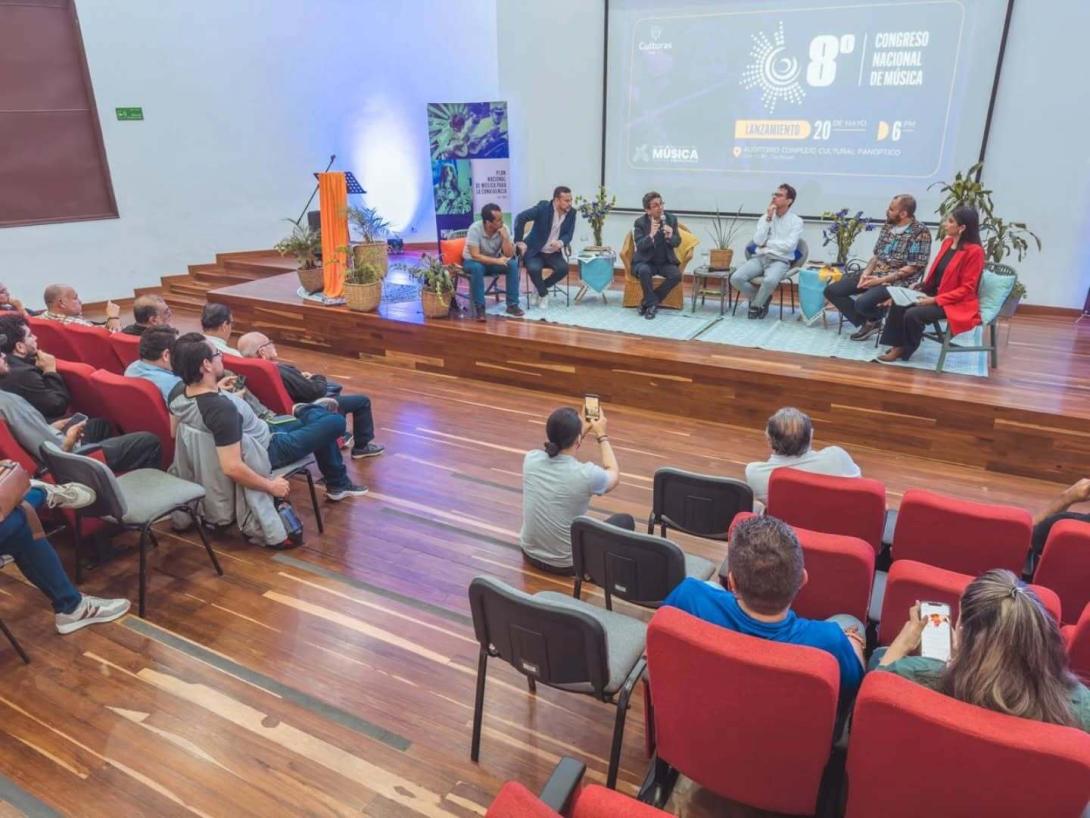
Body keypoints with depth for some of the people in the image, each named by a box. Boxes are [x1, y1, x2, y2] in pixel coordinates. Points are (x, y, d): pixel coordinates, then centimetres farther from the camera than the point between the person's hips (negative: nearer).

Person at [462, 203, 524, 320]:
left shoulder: (503, 228, -15)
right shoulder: (475, 229, -26)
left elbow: (509, 254, -16)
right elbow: (475, 255, -31)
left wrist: (505, 237, -30)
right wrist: (497, 261, -38)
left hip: (494, 261, 4)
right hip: (472, 261, -4)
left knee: (513, 264, -23)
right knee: (477, 268, -38)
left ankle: (512, 304, -15)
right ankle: (479, 308, -27)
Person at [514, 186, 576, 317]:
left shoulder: (571, 213, -4)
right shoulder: (543, 207, -17)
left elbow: (569, 235, -3)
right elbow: (521, 218, -18)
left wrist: (561, 242, -27)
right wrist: (519, 241, -19)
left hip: (554, 253, 4)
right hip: (535, 251, -3)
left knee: (563, 268, -25)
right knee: (534, 269, -32)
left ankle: (541, 287, 2)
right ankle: (543, 294, -3)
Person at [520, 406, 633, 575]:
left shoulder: (531, 459, -13)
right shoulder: (586, 474, -27)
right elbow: (614, 475, -1)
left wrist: (583, 427, 18)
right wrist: (602, 436, 8)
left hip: (530, 552, 5)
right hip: (565, 563, -5)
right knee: (626, 521, 15)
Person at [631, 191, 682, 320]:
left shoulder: (671, 219, -1)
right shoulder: (639, 222, -8)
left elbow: (677, 242, 1)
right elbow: (640, 246, -17)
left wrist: (670, 237, -22)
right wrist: (651, 235, -35)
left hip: (666, 261, 3)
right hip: (645, 261, -2)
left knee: (676, 275, -26)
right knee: (644, 271, -36)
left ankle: (647, 302, -13)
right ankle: (652, 303, -17)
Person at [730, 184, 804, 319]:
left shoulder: (796, 221, 1)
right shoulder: (765, 217, 11)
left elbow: (789, 246, -12)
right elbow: (758, 240, -3)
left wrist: (767, 243, -5)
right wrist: (768, 218, -6)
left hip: (780, 260, -4)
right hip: (759, 258, 4)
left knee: (769, 281, -38)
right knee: (736, 278, -22)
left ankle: (755, 305, -7)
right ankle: (762, 299, 3)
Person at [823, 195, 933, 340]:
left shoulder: (920, 232, -11)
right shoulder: (888, 225, 11)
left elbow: (913, 267, -14)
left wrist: (881, 280, -18)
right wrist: (866, 272, -4)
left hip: (896, 281, -8)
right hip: (874, 274, 8)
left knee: (862, 303, -33)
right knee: (831, 291, -4)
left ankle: (874, 320, 5)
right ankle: (867, 323, 4)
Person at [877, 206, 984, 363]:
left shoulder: (974, 251, -18)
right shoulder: (947, 242, 7)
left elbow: (966, 288, -18)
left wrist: (935, 300, -22)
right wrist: (921, 285, 1)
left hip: (957, 303, -8)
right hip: (936, 294, 8)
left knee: (913, 314, -25)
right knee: (899, 303, -11)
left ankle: (905, 350, -3)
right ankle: (898, 345, -7)